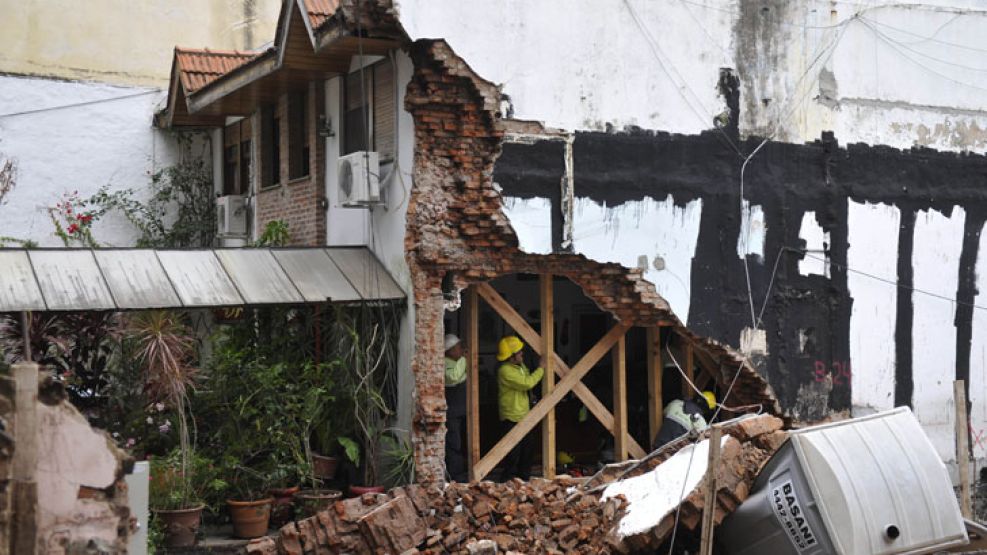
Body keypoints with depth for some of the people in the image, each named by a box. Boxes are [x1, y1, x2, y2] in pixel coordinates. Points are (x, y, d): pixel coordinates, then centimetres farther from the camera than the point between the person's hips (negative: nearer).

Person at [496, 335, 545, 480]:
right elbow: (527, 383, -25)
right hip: (512, 418, -10)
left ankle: (524, 479, 24)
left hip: (524, 416, 10)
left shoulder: (520, 366, 10)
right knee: (513, 453, -6)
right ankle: (509, 480, 2)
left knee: (526, 452, 15)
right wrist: (540, 369, -15)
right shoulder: (505, 371, -21)